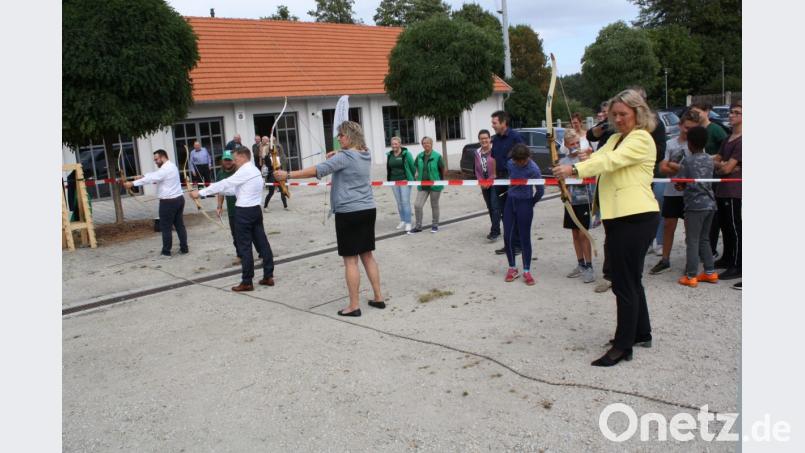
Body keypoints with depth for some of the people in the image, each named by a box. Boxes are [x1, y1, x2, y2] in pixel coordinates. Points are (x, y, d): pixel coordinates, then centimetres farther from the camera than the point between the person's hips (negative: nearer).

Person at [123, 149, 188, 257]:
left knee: (166, 227, 1)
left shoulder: (164, 169, -17)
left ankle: (166, 251, 8)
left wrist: (132, 183, -11)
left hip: (168, 202, -9)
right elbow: (154, 174, 18)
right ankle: (184, 248, 14)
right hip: (179, 199, 9)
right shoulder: (171, 166, 14)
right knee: (179, 225, 12)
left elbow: (149, 179, -18)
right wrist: (142, 176, 7)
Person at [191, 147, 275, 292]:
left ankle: (247, 282, 4)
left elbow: (224, 184, -15)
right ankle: (268, 276, 15)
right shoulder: (254, 170, 15)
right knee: (262, 243, 10)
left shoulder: (244, 171, -15)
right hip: (255, 209, 9)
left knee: (245, 247, -2)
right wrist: (217, 191, 11)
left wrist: (200, 193, -9)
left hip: (244, 212, -9)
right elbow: (235, 189, 17)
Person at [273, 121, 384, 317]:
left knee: (350, 259, -1)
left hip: (349, 213, -8)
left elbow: (317, 170, -21)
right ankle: (378, 298, 19)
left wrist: (288, 175, -18)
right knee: (367, 255, 14)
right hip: (368, 210, 8)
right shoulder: (366, 155, 10)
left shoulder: (344, 156, -13)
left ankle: (354, 305, 3)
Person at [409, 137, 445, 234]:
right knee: (417, 205, -3)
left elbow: (442, 169, -2)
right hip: (422, 186, 4)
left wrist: (441, 181, 7)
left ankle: (435, 225, 26)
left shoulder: (437, 156, -11)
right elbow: (416, 166, 18)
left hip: (434, 185, -3)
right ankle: (418, 226, 11)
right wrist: (419, 175, 12)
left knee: (434, 206, 10)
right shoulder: (419, 156, 2)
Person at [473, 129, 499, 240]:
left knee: (495, 207, -10)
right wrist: (481, 181, -2)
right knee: (490, 208, 12)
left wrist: (490, 181, -15)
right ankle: (496, 230, 22)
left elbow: (499, 167, -14)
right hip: (484, 185, 6)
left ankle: (494, 232, -11)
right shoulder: (477, 153, 8)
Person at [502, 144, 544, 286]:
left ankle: (526, 272, 13)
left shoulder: (533, 169, -17)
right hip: (510, 201, 5)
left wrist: (532, 202, 4)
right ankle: (512, 268, 20)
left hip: (525, 203, -5)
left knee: (524, 238, 1)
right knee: (507, 237, 4)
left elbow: (540, 190, -10)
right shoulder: (510, 163, -2)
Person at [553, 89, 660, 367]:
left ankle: (623, 346, 3)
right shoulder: (615, 138, 18)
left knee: (624, 281, -5)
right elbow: (598, 158, 4)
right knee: (631, 278, 19)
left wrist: (574, 169, -34)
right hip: (619, 217, 9)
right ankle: (641, 333, 34)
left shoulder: (641, 139, -9)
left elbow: (610, 161, -25)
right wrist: (569, 170, -15)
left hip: (636, 217, -9)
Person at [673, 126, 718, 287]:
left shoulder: (687, 162, -11)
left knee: (692, 241, -2)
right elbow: (709, 179, 15)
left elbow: (680, 185, -10)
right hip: (710, 203, 6)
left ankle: (691, 276, -1)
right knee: (704, 239, 18)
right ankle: (710, 272, 22)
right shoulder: (709, 160, 7)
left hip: (695, 205, -6)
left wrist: (675, 180, 12)